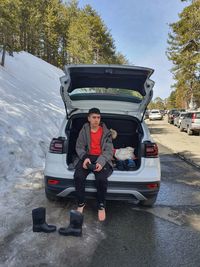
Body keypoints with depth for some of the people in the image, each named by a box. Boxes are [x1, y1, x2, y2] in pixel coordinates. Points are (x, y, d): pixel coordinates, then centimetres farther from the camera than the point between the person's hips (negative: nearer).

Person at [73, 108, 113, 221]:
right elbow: (79, 147, 5)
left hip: (102, 159, -1)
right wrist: (85, 158, -17)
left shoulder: (106, 132, 6)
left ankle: (101, 206, -4)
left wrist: (101, 162, -20)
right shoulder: (84, 131, 9)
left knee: (101, 179, -30)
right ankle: (81, 203, -2)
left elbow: (109, 150, -2)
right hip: (87, 157, 1)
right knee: (78, 176, -26)